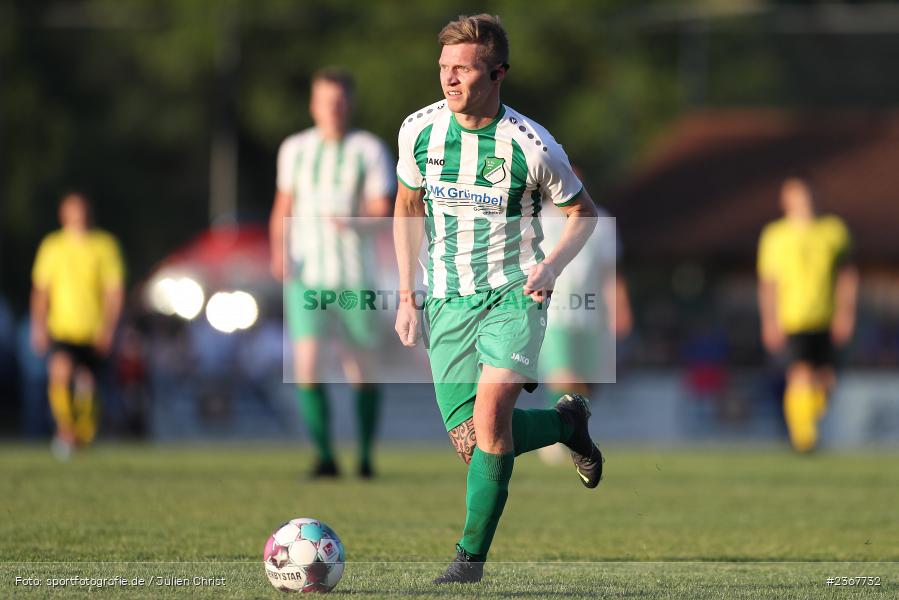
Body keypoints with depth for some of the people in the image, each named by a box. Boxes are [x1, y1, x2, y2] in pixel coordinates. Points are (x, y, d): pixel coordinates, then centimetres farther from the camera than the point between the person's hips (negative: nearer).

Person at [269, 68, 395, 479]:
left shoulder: (369, 150, -1)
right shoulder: (295, 149, 8)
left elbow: (383, 211, -8)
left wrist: (354, 221, -29)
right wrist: (279, 251, 0)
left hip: (354, 275, -1)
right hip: (306, 275, 1)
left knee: (362, 370, 5)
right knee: (307, 364, -15)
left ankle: (365, 455, 23)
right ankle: (324, 455, -10)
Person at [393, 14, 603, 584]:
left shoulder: (532, 147, -15)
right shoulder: (419, 130, -5)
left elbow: (582, 211, 2)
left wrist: (552, 265, -15)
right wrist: (408, 296, 8)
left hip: (514, 295, -4)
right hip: (447, 300, 4)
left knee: (490, 414, -25)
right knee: (469, 443, 2)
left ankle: (472, 554, -13)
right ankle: (568, 422, 32)